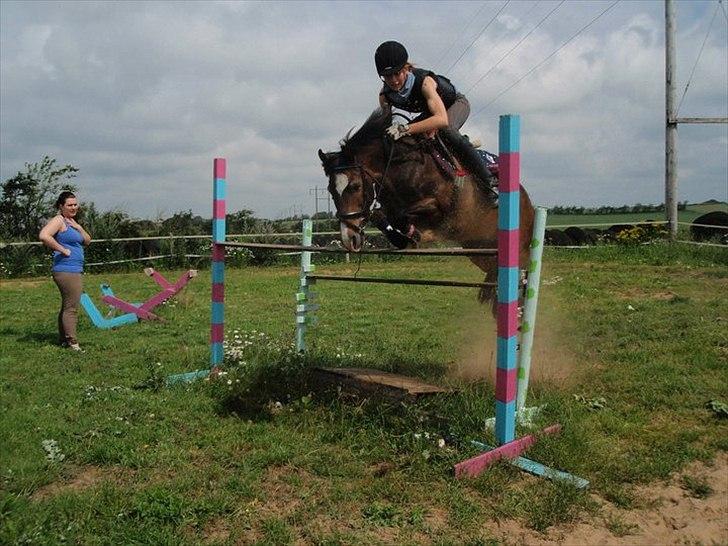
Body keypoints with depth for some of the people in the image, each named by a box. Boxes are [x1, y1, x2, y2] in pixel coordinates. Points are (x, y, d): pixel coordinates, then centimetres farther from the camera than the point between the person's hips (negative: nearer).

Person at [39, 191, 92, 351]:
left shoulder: (72, 222, 17)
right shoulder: (58, 220, -10)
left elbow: (87, 241, 17)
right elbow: (44, 236, -27)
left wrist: (79, 228, 1)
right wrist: (63, 250, -20)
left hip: (74, 271, 10)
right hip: (66, 271, -10)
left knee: (66, 307, 16)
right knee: (72, 308, -8)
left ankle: (63, 340, 25)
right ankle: (72, 342, -5)